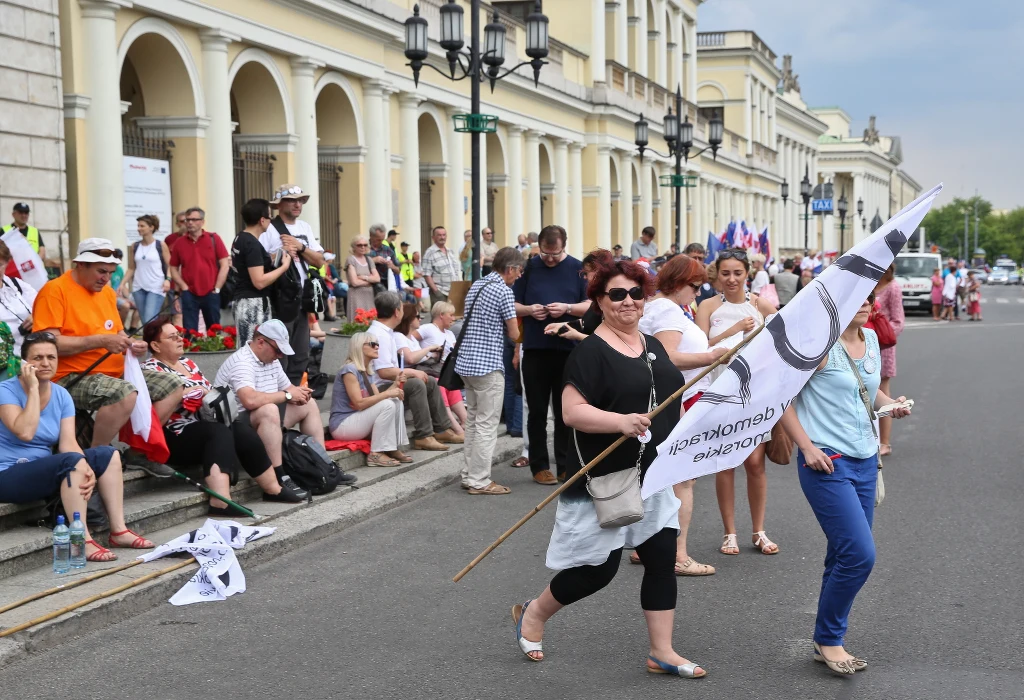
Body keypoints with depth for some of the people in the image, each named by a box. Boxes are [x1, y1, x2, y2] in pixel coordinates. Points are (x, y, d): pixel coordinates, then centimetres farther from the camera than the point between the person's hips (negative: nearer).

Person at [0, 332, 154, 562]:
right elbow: (25, 433, -28)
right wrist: (33, 388, -21)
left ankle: (118, 530, -8)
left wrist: (87, 470, -26)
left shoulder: (61, 395, 5)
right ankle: (82, 541, -32)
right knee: (72, 460, -31)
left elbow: (68, 443, -6)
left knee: (107, 454, -5)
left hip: (43, 472, 7)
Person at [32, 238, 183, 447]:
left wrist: (132, 344, -2)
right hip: (72, 377, -9)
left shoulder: (107, 292, 13)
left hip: (116, 373, 9)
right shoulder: (55, 290, -11)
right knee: (126, 395, -35)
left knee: (173, 387, 3)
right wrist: (101, 341, -23)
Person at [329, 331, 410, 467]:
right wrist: (387, 393, -23)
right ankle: (376, 454, -20)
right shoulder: (349, 370, -16)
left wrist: (395, 385, -7)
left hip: (358, 420, 9)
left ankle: (393, 448, -3)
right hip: (342, 426, -9)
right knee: (387, 405, -23)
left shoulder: (368, 372, 13)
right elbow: (359, 403, -24)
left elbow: (377, 398, 6)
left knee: (397, 403, 0)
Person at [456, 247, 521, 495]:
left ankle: (470, 475, 19)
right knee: (487, 425, -4)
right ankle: (479, 481, -3)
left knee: (473, 421, 15)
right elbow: (514, 334, -11)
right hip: (488, 364, -9)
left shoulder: (476, 285, 14)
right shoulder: (504, 291, -13)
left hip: (466, 361, 9)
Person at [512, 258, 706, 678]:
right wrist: (621, 422, -32)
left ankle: (662, 652, 15)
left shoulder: (653, 346, 11)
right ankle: (533, 614, 24)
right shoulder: (591, 351, -13)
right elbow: (572, 411, -21)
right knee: (598, 568, 0)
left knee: (662, 559, 5)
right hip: (606, 480, -7)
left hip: (652, 477, 7)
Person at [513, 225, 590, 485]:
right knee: (537, 411, 5)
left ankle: (566, 466, 14)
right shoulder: (528, 267, 5)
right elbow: (512, 306, 8)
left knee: (566, 411, 6)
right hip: (535, 349, 1)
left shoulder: (578, 269, 3)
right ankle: (539, 466, 13)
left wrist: (567, 308, -15)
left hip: (568, 349, 0)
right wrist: (529, 310, -12)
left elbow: (591, 306, 1)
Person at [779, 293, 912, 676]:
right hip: (827, 462, -7)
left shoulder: (871, 339, 10)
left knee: (845, 557, 11)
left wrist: (890, 404, 6)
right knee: (859, 555, -12)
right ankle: (828, 638, 7)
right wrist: (807, 446, -17)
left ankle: (829, 643, 23)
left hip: (865, 461, 8)